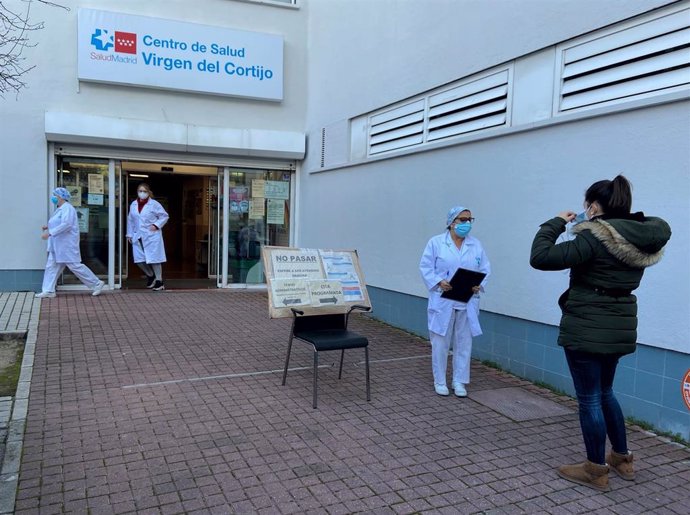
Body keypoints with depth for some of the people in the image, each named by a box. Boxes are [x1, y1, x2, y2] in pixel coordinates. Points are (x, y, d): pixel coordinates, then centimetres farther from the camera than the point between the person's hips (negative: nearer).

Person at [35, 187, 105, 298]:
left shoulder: (67, 208, -15)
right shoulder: (61, 209, 16)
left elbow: (66, 224, -27)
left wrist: (50, 233, -28)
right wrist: (48, 227, 11)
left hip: (67, 244, -10)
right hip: (58, 245, 10)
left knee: (75, 265, -7)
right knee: (52, 266, 7)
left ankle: (96, 284, 0)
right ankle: (48, 291, 10)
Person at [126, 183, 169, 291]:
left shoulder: (154, 204, -6)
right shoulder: (133, 204, 7)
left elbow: (164, 216, -1)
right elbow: (130, 220, 14)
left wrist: (156, 225, -13)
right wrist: (130, 234, 13)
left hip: (152, 236, -5)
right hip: (138, 237, 5)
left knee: (154, 259, -1)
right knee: (139, 260, 5)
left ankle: (159, 281, 10)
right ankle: (150, 275, 29)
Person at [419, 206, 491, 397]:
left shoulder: (476, 244, 8)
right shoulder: (436, 242, -2)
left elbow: (485, 268, 8)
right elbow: (425, 267, -4)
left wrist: (479, 284, -10)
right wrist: (439, 282, -19)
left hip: (467, 303, 3)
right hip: (443, 301, -3)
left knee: (464, 343, 9)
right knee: (440, 342, 4)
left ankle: (459, 381, 21)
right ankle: (440, 381, 18)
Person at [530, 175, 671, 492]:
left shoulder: (595, 238, -20)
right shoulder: (644, 239, 3)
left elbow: (540, 258, -24)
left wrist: (557, 223, -9)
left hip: (587, 328, -8)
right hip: (619, 327, 8)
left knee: (589, 399, 5)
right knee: (604, 392, 24)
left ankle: (596, 471, 18)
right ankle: (622, 459, 35)